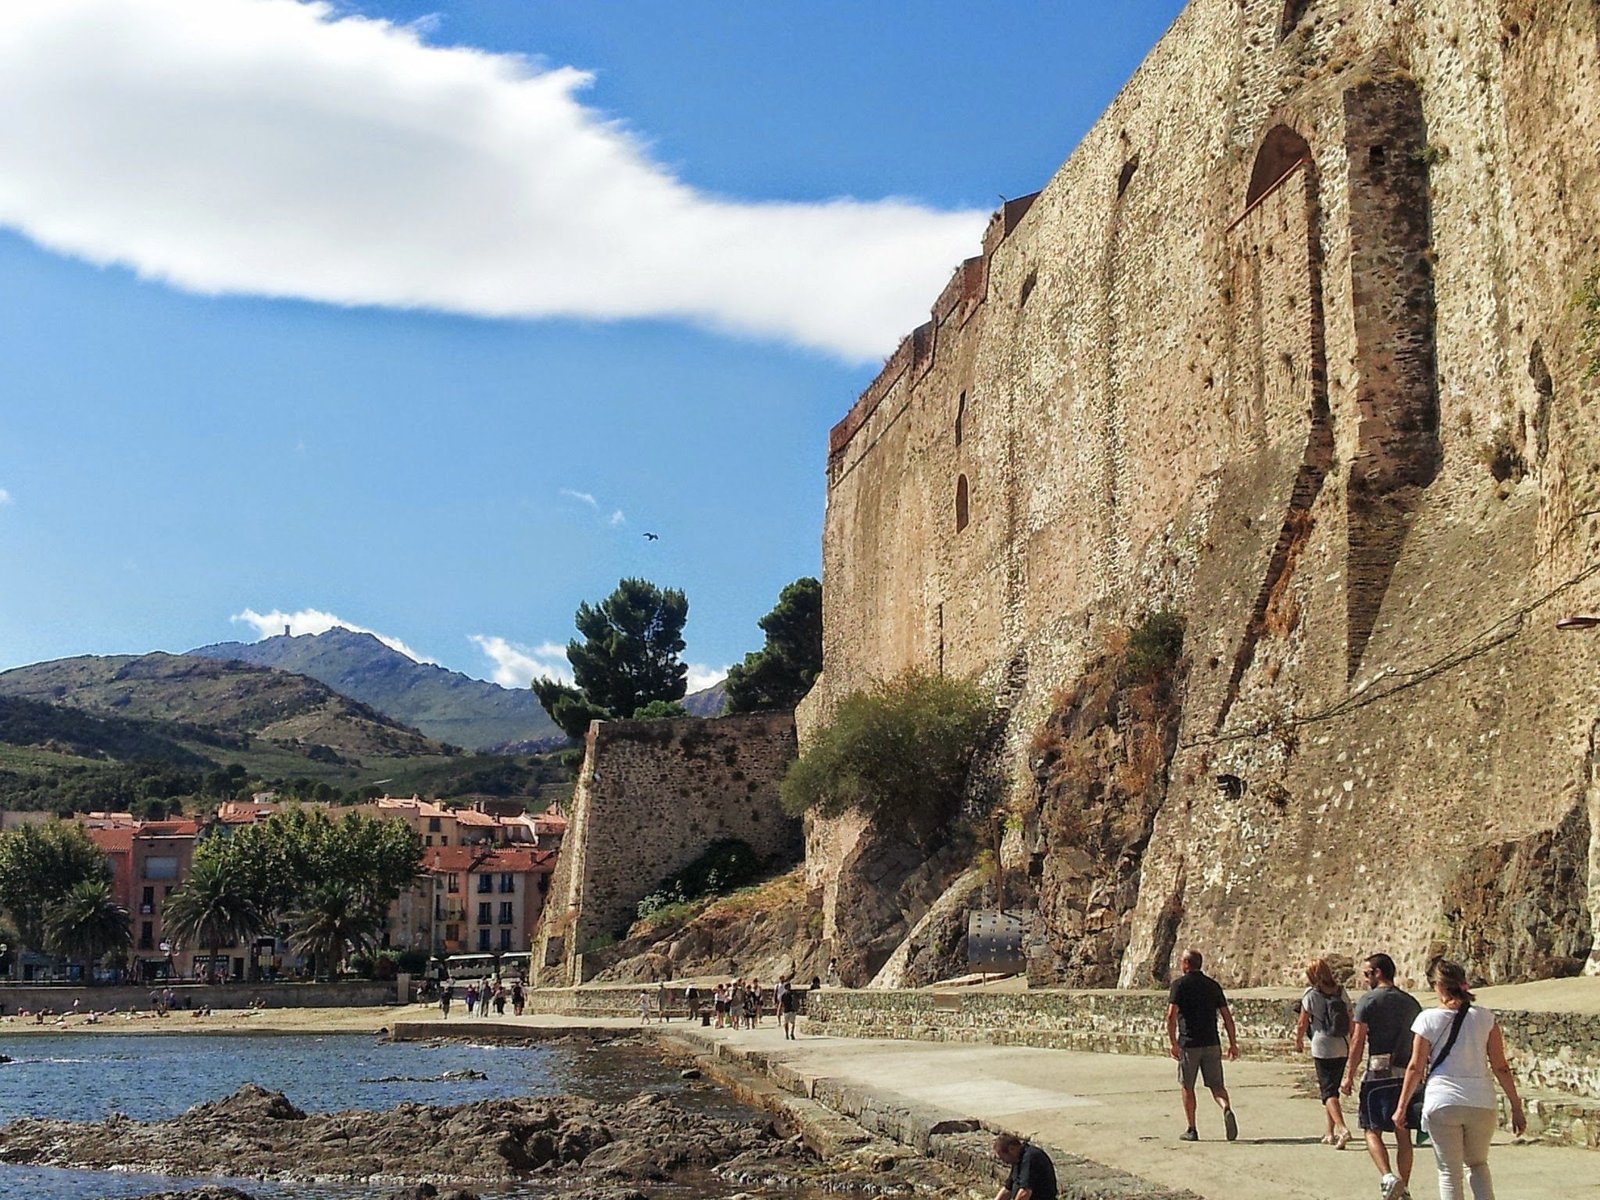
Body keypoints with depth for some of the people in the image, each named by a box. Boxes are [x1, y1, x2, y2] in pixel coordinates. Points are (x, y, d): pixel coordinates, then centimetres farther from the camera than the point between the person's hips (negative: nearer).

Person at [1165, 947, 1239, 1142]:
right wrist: (1233, 1043, 11)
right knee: (1216, 1085, 8)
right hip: (1212, 1044, 3)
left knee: (1187, 1087, 9)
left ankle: (1191, 1130, 11)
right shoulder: (1213, 985, 10)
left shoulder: (1180, 984, -4)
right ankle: (1227, 1109, -21)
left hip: (1188, 1044, -3)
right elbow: (1227, 1016, 8)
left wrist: (1173, 1043, -13)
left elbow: (1171, 1015, -14)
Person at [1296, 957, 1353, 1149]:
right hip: (1343, 1048, 5)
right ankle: (1330, 1133, 21)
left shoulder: (1311, 994, -8)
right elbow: (1351, 1021, 9)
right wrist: (1353, 1044, 21)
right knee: (1330, 1088, 17)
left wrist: (1298, 1041, 15)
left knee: (1328, 1092, -4)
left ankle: (1342, 1129, -24)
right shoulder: (1342, 993, 5)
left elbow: (1302, 1024, -3)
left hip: (1322, 1048, -5)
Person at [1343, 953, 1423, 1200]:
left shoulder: (1368, 1000, -4)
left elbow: (1358, 1040, -8)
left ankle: (1388, 1177, -19)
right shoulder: (1411, 1002, 12)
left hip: (1378, 1072, -5)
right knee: (1403, 1134, 11)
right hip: (1407, 1074, 5)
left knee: (1372, 1131, 1)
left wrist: (1349, 1074, -2)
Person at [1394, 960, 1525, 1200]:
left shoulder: (1428, 1019, -3)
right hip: (1481, 1103, 2)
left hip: (1442, 1103, -2)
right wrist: (1516, 1107, 8)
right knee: (1477, 1165, 22)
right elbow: (1500, 1067, 1)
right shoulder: (1484, 1017, 1)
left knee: (1449, 1173, 7)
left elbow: (1415, 1068, -2)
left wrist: (1401, 1107, 6)